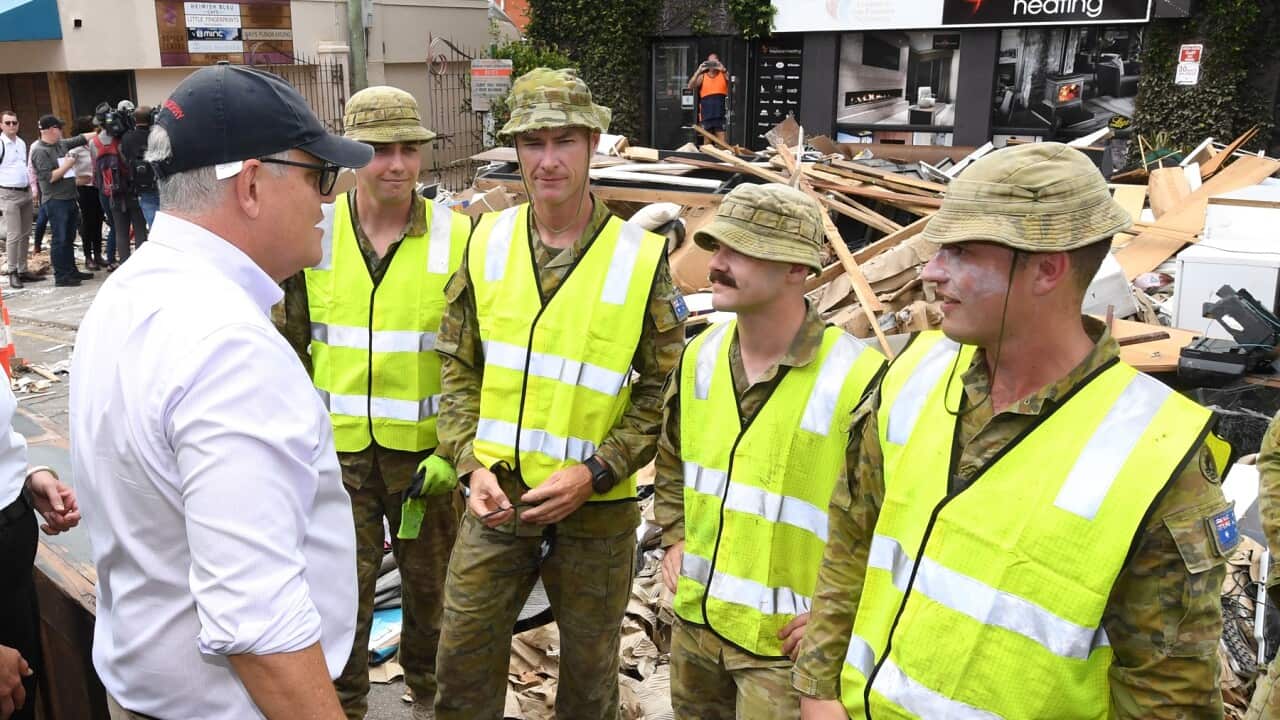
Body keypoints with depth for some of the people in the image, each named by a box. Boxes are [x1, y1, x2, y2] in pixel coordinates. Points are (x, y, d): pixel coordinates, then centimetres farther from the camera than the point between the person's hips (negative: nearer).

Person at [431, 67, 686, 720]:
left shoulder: (641, 257, -10)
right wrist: (473, 465, -8)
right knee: (462, 664, 13)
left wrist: (591, 474, -16)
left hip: (596, 511, -2)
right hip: (496, 498, 2)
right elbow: (458, 365, 4)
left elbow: (662, 392, -7)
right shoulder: (488, 240, -1)